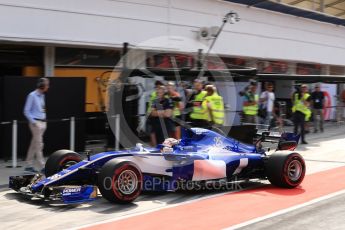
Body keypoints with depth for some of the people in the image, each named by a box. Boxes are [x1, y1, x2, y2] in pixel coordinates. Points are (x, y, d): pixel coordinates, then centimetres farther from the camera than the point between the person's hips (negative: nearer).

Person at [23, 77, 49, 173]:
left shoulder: (42, 95, 12)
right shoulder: (32, 95, -10)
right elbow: (26, 111, -11)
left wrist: (44, 120, 12)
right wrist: (33, 122, -16)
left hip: (43, 123, 8)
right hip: (36, 123, -8)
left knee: (34, 145, 11)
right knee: (39, 144, -6)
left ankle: (29, 165, 17)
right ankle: (42, 166, -4)